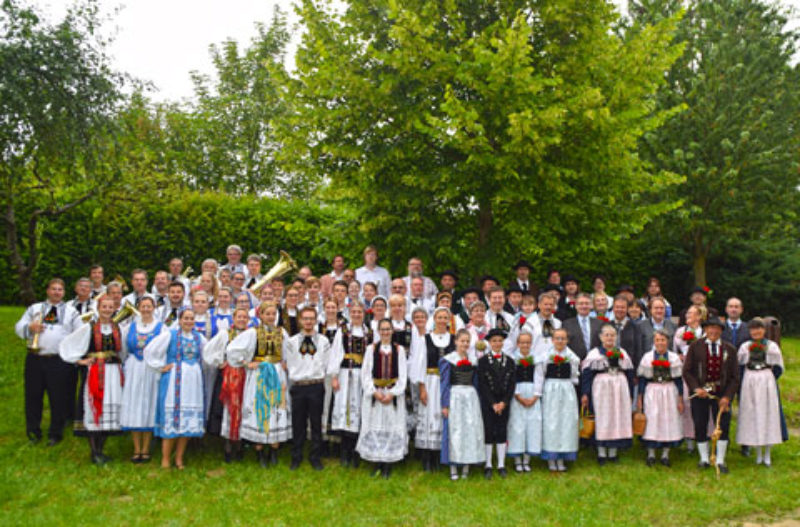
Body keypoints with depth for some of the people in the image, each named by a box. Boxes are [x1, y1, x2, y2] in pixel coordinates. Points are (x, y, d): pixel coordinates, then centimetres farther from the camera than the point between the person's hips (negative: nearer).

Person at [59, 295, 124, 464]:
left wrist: (119, 361, 7)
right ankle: (94, 452, 4)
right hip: (95, 373, -3)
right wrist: (79, 361, 0)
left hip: (114, 373, 3)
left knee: (109, 411, 5)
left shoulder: (118, 328, 10)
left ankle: (100, 450, 16)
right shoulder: (89, 328, 1)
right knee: (95, 409, -4)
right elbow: (65, 344, 3)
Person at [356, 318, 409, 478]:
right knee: (375, 427, 1)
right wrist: (375, 392, -10)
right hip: (374, 394, 0)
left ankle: (388, 466, 6)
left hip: (393, 394, 0)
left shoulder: (399, 349, 4)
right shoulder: (371, 348, 4)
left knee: (392, 427, -1)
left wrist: (392, 393, -10)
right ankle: (377, 463, 11)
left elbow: (403, 375, 1)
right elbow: (365, 373, 1)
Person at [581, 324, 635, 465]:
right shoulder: (594, 354, 0)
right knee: (602, 420, -1)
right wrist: (585, 394, -11)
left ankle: (613, 452, 14)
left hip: (620, 390, 4)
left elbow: (630, 374, 13)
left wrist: (630, 394, 8)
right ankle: (601, 453, 7)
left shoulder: (622, 353, 11)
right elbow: (586, 374, -5)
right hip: (601, 389, -3)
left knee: (618, 419, 4)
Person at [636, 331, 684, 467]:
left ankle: (665, 454, 17)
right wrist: (639, 399, 3)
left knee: (669, 421, 4)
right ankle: (651, 454, 13)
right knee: (651, 421, 1)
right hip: (652, 393, -1)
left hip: (669, 393, 1)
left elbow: (679, 380, 5)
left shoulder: (674, 358, 2)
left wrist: (680, 400, 3)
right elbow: (642, 379, 4)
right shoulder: (647, 357, 1)